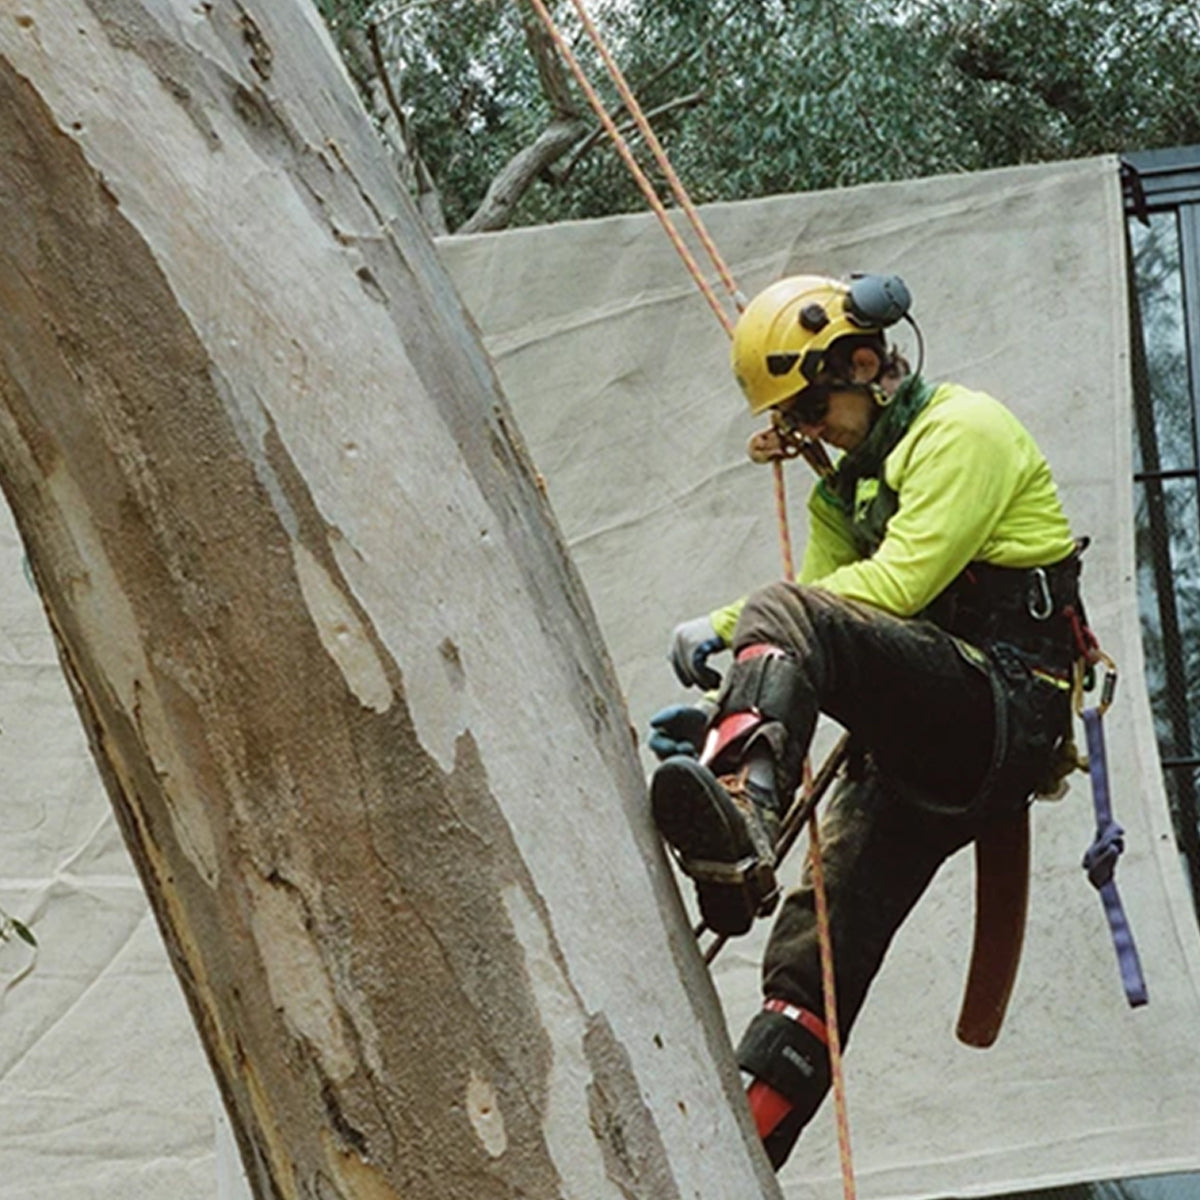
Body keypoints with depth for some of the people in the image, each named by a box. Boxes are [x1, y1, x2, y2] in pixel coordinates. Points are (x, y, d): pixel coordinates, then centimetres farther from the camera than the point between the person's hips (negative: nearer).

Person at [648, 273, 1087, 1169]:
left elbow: (898, 584, -16)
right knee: (815, 960, -1)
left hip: (1002, 715, -9)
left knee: (784, 617, -30)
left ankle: (741, 805, -58)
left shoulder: (964, 431, -3)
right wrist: (729, 709, 0)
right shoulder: (849, 488, 26)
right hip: (924, 751, 9)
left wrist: (726, 629, -16)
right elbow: (824, 647, 19)